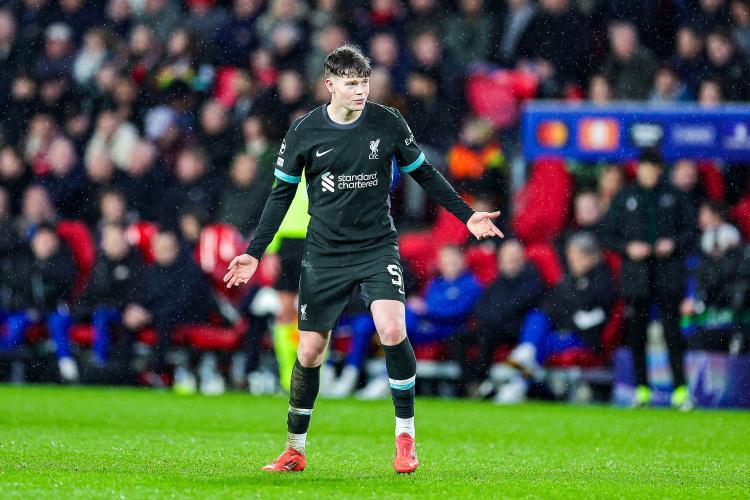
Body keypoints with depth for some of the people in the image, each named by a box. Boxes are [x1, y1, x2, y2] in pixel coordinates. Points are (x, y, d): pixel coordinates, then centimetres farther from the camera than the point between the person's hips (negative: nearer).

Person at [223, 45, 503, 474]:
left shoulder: (388, 123, -5)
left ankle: (405, 437, -7)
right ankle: (295, 451, 20)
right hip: (325, 255, 1)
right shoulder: (304, 132, -5)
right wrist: (254, 253, 1)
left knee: (393, 330, -23)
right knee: (310, 352, 3)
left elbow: (423, 173, 8)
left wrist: (466, 214, 5)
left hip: (378, 246, -1)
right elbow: (282, 194, 5)